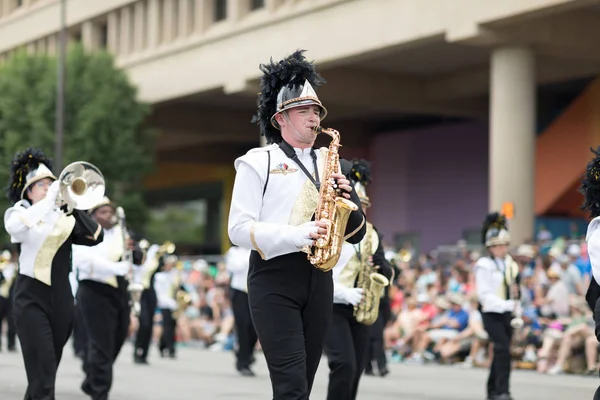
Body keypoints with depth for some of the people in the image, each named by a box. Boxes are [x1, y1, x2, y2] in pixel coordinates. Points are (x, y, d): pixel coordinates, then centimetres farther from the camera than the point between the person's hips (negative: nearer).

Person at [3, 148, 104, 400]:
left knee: (49, 368, 14)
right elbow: (15, 227, -24)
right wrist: (50, 200, -25)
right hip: (32, 298, -5)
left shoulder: (64, 218, 11)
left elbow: (96, 237, -3)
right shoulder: (19, 213, 1)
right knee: (42, 372, -14)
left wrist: (74, 207, -12)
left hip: (61, 298, 5)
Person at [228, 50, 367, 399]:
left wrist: (348, 199, -6)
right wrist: (299, 234, -20)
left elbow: (357, 235, 15)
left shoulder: (330, 164, 16)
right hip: (274, 279, -5)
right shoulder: (259, 161, 0)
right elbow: (239, 228, -8)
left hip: (319, 279, 6)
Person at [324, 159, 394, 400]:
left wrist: (381, 267, -9)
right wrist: (346, 293, -24)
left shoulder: (372, 234, 14)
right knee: (344, 365, -19)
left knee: (356, 370, 6)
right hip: (332, 308, -6)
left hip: (361, 310, 6)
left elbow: (388, 274, 15)